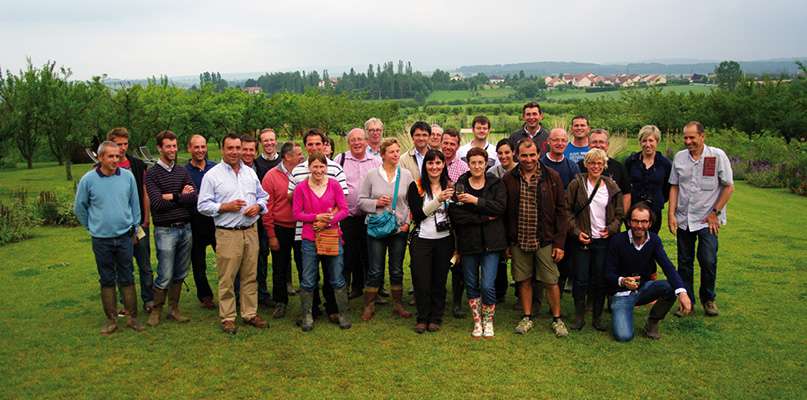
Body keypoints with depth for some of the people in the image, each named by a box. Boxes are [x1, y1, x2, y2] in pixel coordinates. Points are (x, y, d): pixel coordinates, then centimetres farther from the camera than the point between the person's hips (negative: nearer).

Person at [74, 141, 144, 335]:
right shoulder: (88, 179, -7)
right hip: (101, 239, -1)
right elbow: (79, 208, 7)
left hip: (124, 237, 1)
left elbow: (135, 203, 8)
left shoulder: (128, 176, -4)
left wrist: (134, 227, 10)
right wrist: (92, 226, 11)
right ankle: (111, 320, 19)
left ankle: (132, 317, 17)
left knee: (127, 278, 8)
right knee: (107, 280, 9)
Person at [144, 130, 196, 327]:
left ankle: (174, 309, 24)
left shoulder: (183, 172, 9)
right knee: (165, 276, -2)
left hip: (185, 228, 5)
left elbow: (194, 198, -4)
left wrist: (172, 196, -10)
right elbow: (158, 203, -15)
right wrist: (182, 196, -6)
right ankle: (156, 311, 16)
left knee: (180, 274, 12)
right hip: (165, 230, -5)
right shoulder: (152, 174, -4)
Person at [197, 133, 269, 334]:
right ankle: (227, 318, 12)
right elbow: (203, 205, -4)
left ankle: (250, 313, 21)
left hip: (251, 231, 4)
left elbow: (262, 195, 19)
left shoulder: (250, 172, 12)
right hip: (227, 234, -4)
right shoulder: (212, 175, -2)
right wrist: (225, 207, -16)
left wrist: (258, 206, -2)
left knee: (250, 276, 10)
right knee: (226, 278, 0)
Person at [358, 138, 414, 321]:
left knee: (397, 270, 11)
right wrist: (376, 203, -15)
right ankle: (369, 306, 16)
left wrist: (408, 222, -5)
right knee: (375, 270, 2)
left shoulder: (406, 175, 2)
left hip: (400, 229, 2)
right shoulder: (371, 175, -1)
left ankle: (398, 304, 24)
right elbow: (361, 200, 2)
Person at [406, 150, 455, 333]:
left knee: (440, 281, 7)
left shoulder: (450, 186, 6)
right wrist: (438, 200, -20)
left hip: (445, 240, 2)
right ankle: (422, 318, 18)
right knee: (421, 282, 0)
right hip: (421, 240, -2)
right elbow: (418, 215, -13)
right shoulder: (416, 187, -3)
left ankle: (435, 318, 21)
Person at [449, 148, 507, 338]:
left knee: (488, 286, -7)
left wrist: (476, 201, -18)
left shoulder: (496, 184, 5)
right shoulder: (460, 185, 3)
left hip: (491, 242, -1)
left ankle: (488, 321, 16)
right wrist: (484, 218, -15)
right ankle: (477, 322, 26)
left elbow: (500, 207, -12)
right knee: (471, 285, 10)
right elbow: (454, 214, -10)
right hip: (468, 242, 1)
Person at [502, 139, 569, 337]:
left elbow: (561, 211, -2)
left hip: (545, 241, -1)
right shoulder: (509, 179, 1)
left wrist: (559, 242, -6)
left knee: (551, 281, 4)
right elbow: (504, 213, 5)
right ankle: (527, 317, 26)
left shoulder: (552, 177, -3)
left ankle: (557, 319, 22)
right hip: (519, 241, 2)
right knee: (524, 280, 11)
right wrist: (506, 242, 3)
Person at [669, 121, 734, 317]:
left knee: (708, 261, -5)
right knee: (684, 262, 8)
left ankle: (708, 299, 18)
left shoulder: (717, 156, -6)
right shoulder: (679, 157, 4)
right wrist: (671, 214, 1)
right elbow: (674, 187, 8)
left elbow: (729, 187, -3)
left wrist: (715, 213, -7)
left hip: (707, 220, -3)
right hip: (683, 220, 3)